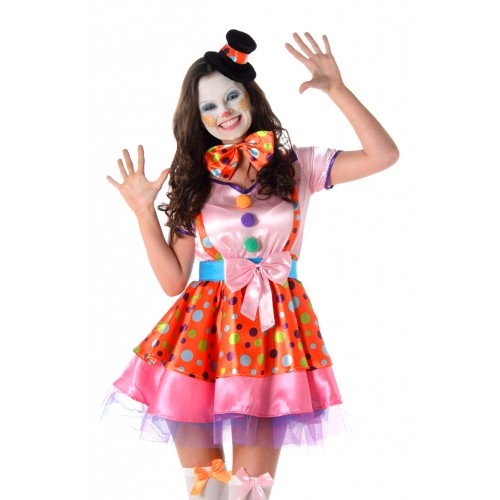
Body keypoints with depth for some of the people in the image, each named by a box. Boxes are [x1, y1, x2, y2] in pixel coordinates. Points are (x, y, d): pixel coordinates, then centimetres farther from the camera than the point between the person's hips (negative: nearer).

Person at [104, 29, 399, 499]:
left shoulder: (295, 167, 4)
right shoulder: (193, 182, 7)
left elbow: (384, 155, -7)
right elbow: (173, 280, 5)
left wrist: (336, 88, -10)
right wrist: (144, 212, -3)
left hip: (273, 332, -1)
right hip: (203, 332, 1)